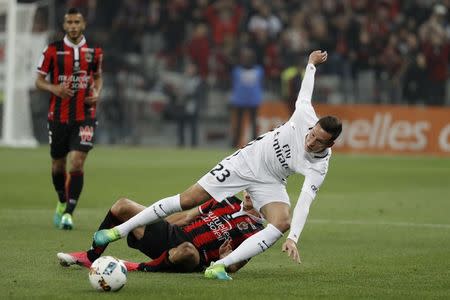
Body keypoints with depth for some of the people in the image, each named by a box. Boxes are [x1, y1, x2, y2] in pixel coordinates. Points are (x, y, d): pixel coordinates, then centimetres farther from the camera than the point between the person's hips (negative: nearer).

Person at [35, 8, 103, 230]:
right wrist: (54, 88, -17)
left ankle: (68, 212, -14)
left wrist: (97, 93, 0)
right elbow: (39, 80, 3)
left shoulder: (94, 51, 4)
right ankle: (62, 203, 38)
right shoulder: (52, 50, -2)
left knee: (77, 163, -15)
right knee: (58, 165, 11)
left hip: (85, 117, 0)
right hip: (58, 117, 0)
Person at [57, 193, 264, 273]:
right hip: (172, 234, 7)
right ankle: (91, 256, 9)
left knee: (187, 252, -47)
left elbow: (233, 267, -7)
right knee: (122, 207, -2)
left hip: (191, 258, -7)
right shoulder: (229, 201, 15)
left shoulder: (253, 231, -5)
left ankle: (142, 269, -21)